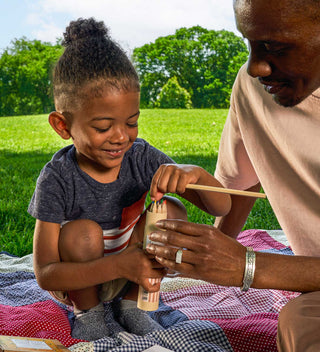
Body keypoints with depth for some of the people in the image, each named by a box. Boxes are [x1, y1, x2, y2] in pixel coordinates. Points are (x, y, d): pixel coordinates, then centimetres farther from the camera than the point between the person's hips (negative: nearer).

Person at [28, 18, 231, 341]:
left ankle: (128, 303, 0)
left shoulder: (142, 157, -19)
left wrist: (194, 173, -40)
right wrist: (119, 265, -41)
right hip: (74, 279, -2)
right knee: (84, 232, -31)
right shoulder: (57, 180, -27)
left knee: (171, 212, -19)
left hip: (128, 273, 3)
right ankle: (88, 312, -3)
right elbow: (45, 275, -26)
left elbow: (222, 208, -17)